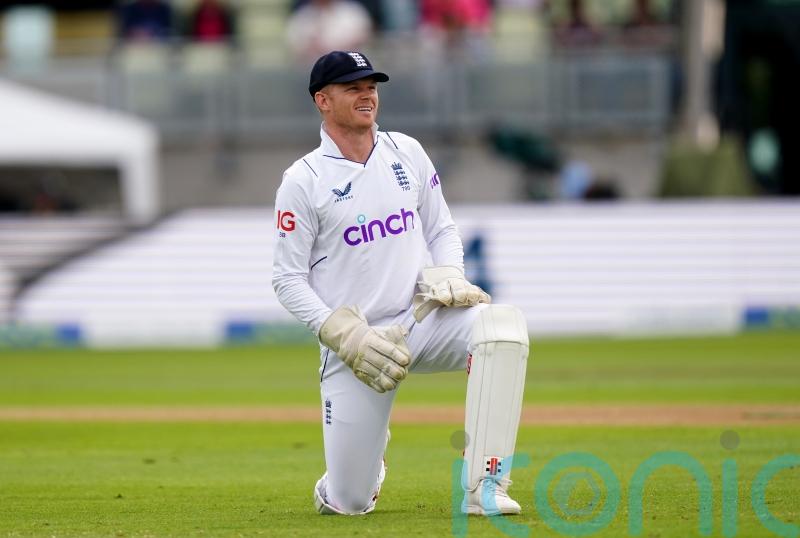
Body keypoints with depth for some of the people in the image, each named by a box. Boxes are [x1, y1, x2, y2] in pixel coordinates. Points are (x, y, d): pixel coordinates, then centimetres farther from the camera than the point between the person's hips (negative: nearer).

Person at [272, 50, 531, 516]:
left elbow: (442, 230, 15)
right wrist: (344, 334, -17)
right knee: (349, 503, -6)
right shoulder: (302, 180, -5)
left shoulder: (407, 154, 8)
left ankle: (484, 489, -30)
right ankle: (365, 465, 36)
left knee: (504, 325, -31)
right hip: (352, 342, -3)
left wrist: (448, 277, -7)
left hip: (422, 318, 3)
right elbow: (288, 278, -5)